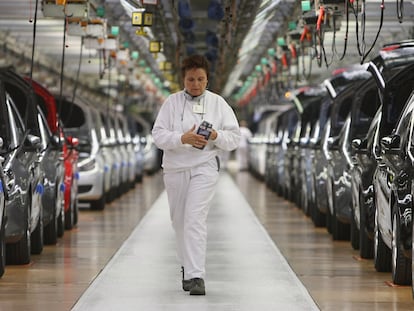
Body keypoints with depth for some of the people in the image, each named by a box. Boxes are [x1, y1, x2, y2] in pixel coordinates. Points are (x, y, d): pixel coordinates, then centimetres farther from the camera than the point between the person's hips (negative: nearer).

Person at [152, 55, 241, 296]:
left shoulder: (218, 103, 3)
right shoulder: (172, 102, 2)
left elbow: (235, 138, 2)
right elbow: (158, 134, -5)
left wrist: (215, 135, -18)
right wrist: (183, 138, -22)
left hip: (204, 168, -2)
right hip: (175, 169, 3)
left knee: (195, 219, -16)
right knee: (179, 220, 12)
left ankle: (196, 276, -21)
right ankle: (188, 267, 33)